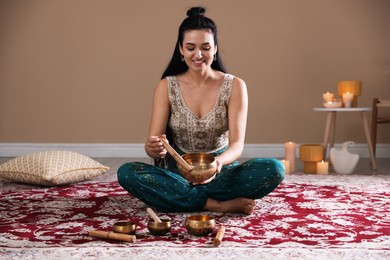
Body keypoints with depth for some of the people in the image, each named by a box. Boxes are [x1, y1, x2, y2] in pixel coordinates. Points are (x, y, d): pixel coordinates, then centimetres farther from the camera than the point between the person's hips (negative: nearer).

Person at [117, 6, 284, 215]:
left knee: (274, 169, -27)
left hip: (220, 173, -1)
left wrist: (219, 162, -39)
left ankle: (182, 197, -22)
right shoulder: (166, 87, -5)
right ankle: (221, 205, -27)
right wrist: (154, 148, -36)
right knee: (127, 173, -28)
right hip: (178, 173, 1)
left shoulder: (234, 86, -7)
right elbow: (153, 144, -11)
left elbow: (237, 144, -16)